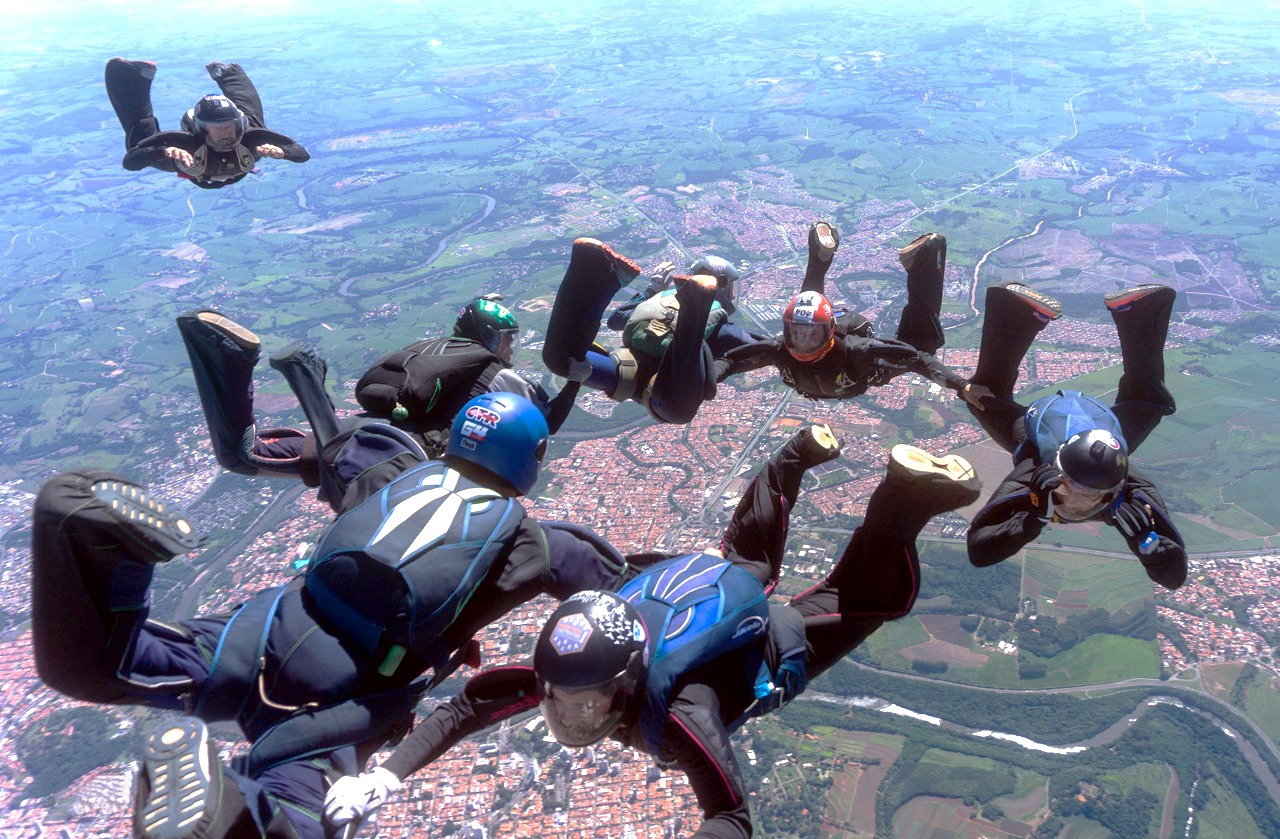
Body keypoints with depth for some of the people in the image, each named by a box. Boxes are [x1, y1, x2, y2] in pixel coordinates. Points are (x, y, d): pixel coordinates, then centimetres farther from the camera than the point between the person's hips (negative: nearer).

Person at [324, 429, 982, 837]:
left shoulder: (678, 709, -48)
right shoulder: (560, 674, -33)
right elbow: (463, 707, -26)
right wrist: (386, 774, -37)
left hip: (776, 642, -5)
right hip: (711, 584, 6)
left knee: (868, 599, 11)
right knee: (746, 550, 34)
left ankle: (906, 492, 11)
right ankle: (802, 452, 48)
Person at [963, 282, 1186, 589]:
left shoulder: (1136, 496, -42)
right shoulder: (1028, 484, -47)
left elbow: (1175, 575, -33)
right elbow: (978, 552, -46)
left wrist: (1144, 538, -55)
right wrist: (1033, 519, -61)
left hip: (1102, 424, 2)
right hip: (1041, 424, -1)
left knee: (1146, 401, 29)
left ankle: (1130, 310, 30)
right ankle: (1029, 313, 18)